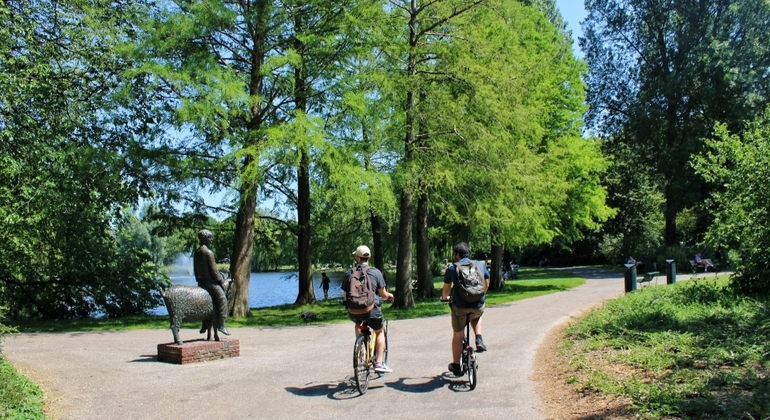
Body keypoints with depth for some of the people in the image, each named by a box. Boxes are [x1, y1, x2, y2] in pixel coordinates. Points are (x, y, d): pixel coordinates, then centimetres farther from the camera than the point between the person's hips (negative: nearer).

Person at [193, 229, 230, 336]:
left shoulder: (196, 252, 11)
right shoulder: (208, 253, -15)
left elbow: (195, 269, 16)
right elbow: (213, 269, -14)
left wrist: (198, 279, 22)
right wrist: (221, 281, -5)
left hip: (200, 282, 9)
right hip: (210, 281, -9)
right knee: (222, 299, -5)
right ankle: (221, 325, -9)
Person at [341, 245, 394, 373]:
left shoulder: (349, 273, 4)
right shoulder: (375, 272, -2)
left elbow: (345, 297, 7)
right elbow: (383, 295, 1)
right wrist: (389, 295, 24)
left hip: (354, 312, 2)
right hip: (372, 310, -2)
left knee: (358, 324, 37)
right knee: (379, 332, 24)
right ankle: (379, 363, 15)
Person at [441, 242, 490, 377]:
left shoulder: (452, 268, 3)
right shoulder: (480, 265, 11)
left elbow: (446, 288, 13)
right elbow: (486, 285, 20)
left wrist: (444, 298, 34)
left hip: (460, 306, -2)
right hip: (478, 306, 2)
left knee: (457, 336, 15)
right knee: (476, 317, 38)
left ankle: (456, 366, 25)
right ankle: (479, 340, 17)